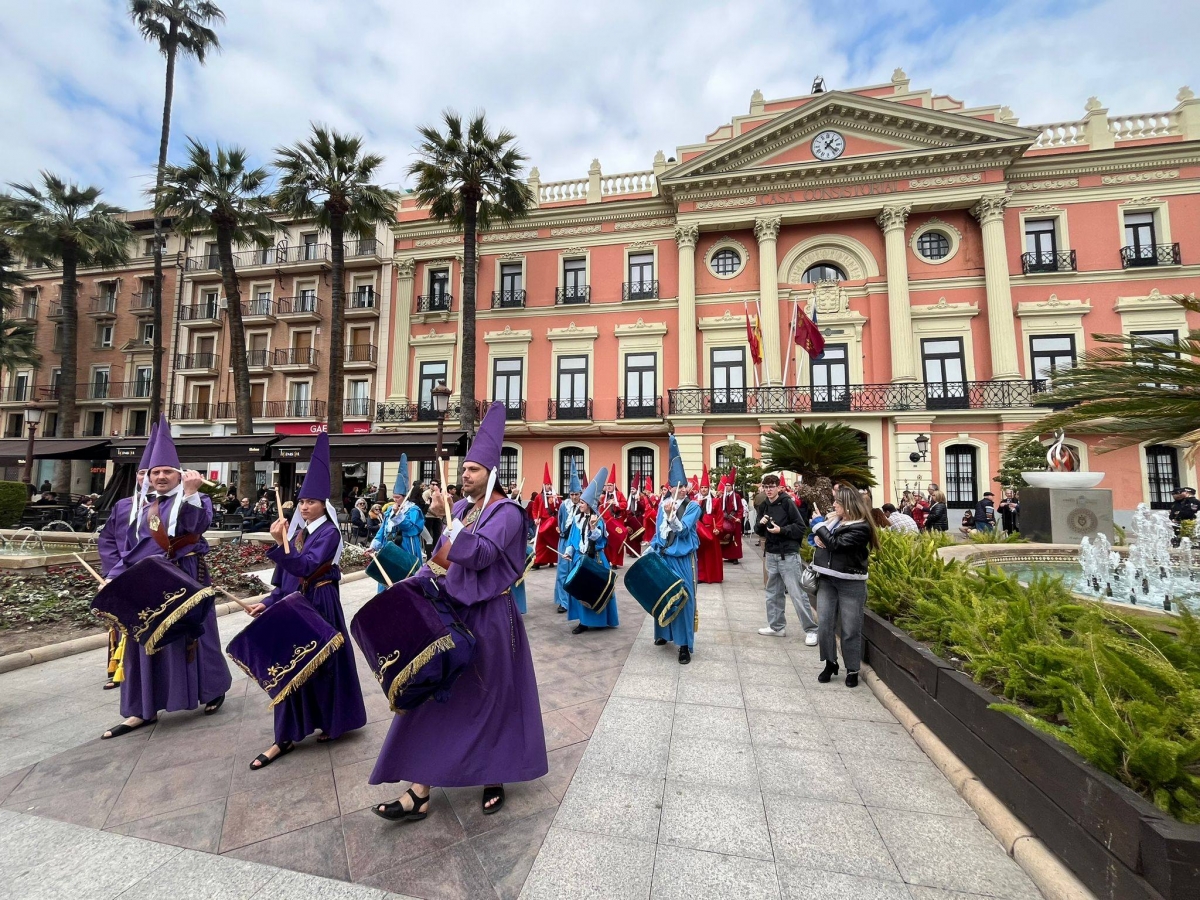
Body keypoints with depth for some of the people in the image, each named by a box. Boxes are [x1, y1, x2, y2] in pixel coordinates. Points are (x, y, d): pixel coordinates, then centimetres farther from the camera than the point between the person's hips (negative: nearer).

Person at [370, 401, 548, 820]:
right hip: (452, 609, 7)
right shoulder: (464, 507, 8)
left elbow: (478, 555, -29)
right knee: (436, 693, 9)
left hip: (488, 617, -7)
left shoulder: (506, 512, -15)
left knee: (492, 697, 9)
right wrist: (416, 583, 1)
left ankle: (495, 778, 31)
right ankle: (420, 791, 21)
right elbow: (441, 555, 14)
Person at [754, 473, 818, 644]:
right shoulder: (763, 506, 8)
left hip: (788, 555, -6)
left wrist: (781, 530, -21)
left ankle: (811, 630, 8)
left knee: (797, 594, -4)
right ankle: (777, 626, 26)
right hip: (771, 554, 6)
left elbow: (801, 527, -10)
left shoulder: (787, 503, -9)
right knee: (773, 593, 14)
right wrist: (760, 524, -9)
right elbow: (759, 532, 12)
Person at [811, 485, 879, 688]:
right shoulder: (834, 519, 8)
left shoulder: (861, 527, -14)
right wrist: (817, 537, -7)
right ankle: (830, 663, 24)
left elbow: (836, 544, -21)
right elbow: (817, 535, 17)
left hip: (851, 584, -6)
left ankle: (852, 670, 21)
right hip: (827, 580, 6)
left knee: (850, 630, 5)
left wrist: (819, 525, -11)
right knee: (824, 625, 8)